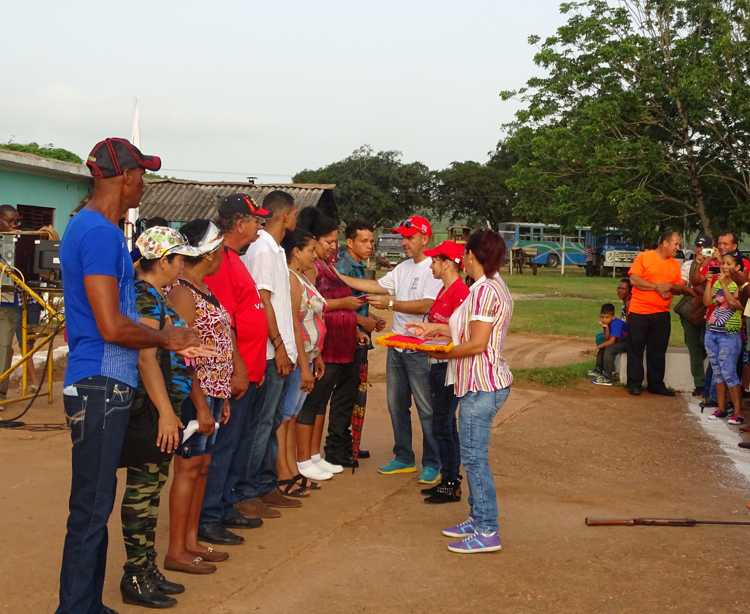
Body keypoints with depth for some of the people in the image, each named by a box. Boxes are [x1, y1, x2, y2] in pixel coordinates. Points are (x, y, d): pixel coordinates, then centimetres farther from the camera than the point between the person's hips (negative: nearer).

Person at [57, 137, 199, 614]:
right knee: (92, 508, -3)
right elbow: (112, 326, -22)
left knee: (95, 504, 16)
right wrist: (166, 339, -7)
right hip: (101, 385, -10)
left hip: (107, 383, 10)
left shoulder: (93, 227, 15)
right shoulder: (100, 233, -17)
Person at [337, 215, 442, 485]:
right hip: (396, 346, 9)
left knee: (427, 409, -2)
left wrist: (390, 303, -25)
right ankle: (404, 458, 26)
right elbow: (377, 286, 11)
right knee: (396, 405, 15)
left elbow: (426, 305, -23)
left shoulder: (434, 269, -12)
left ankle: (432, 464, 7)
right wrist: (340, 277, 5)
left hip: (420, 349, -8)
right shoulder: (403, 268, 14)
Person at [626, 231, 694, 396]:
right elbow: (634, 279, -12)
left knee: (658, 351, 9)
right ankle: (634, 383, 12)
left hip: (662, 314, 5)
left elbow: (679, 287, 12)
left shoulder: (675, 264, 11)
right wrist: (657, 286, -15)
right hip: (639, 312, -4)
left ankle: (656, 384, 17)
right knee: (636, 349, 3)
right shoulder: (644, 257, -5)